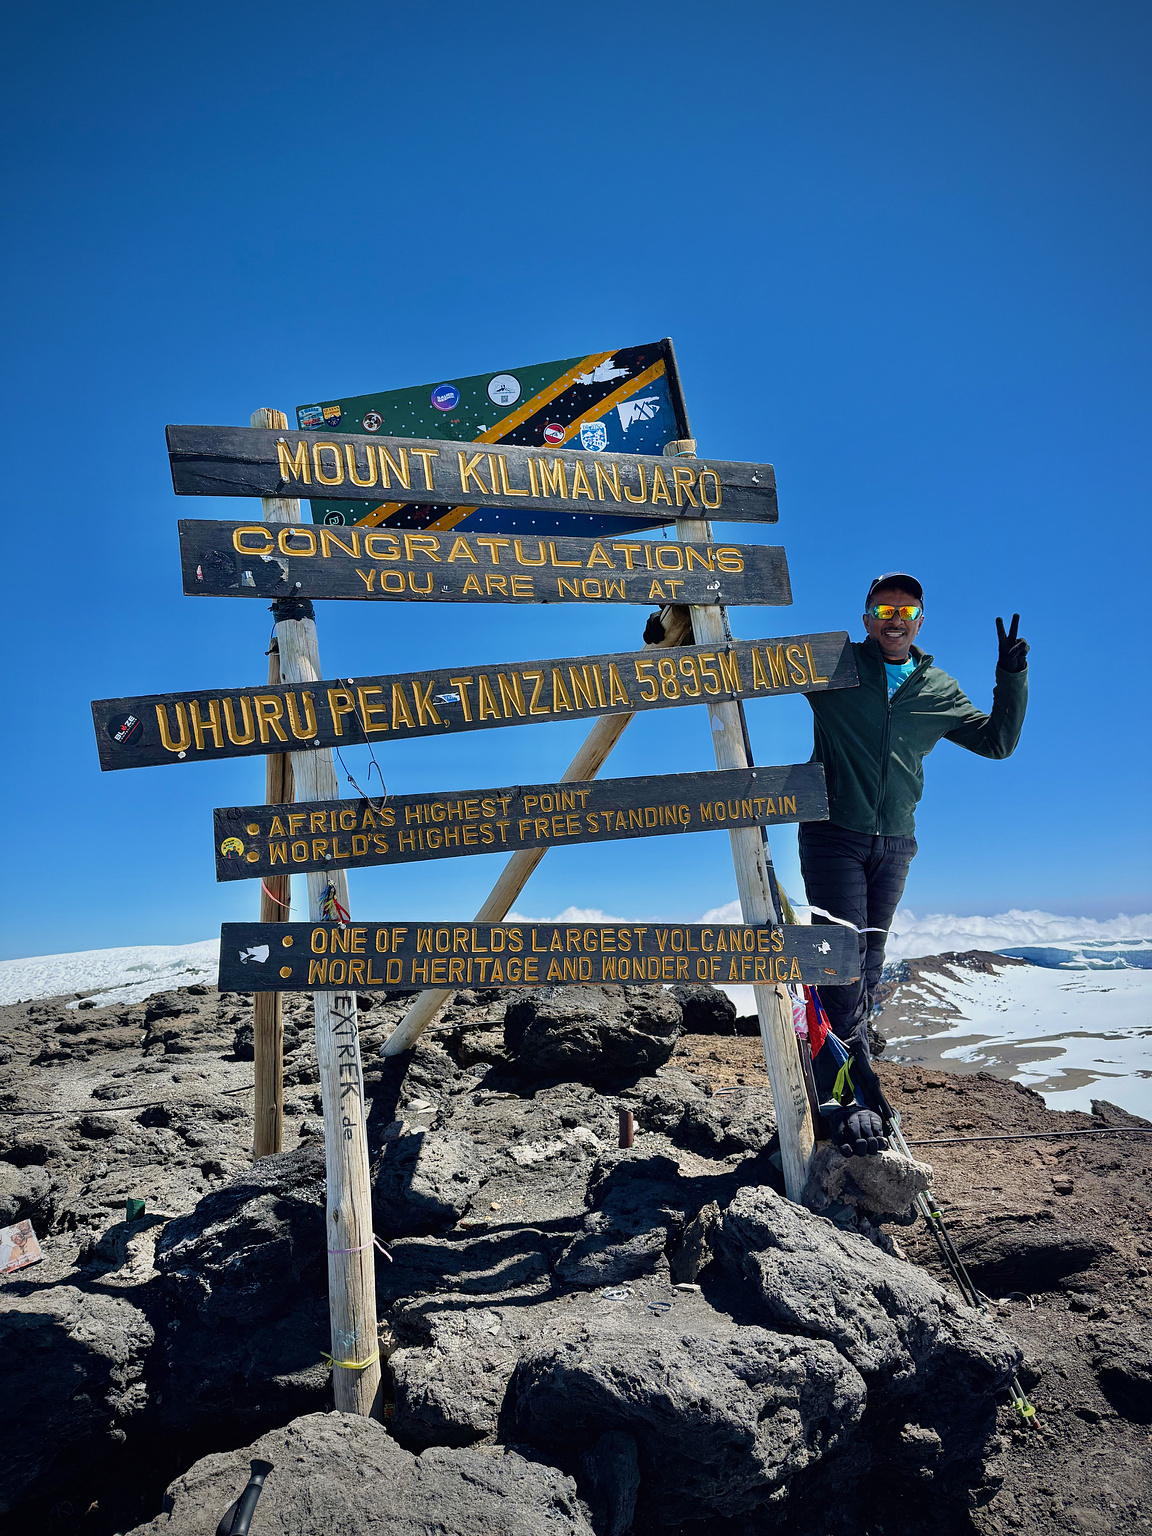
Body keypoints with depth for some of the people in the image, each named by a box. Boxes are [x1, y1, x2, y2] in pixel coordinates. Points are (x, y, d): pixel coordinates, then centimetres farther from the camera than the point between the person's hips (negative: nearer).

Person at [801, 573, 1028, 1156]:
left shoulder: (939, 691, 10)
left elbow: (997, 741, 15)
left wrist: (1012, 678, 2)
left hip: (894, 846, 4)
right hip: (833, 837, -4)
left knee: (868, 969, 11)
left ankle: (837, 1076, 27)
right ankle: (850, 1097, -11)